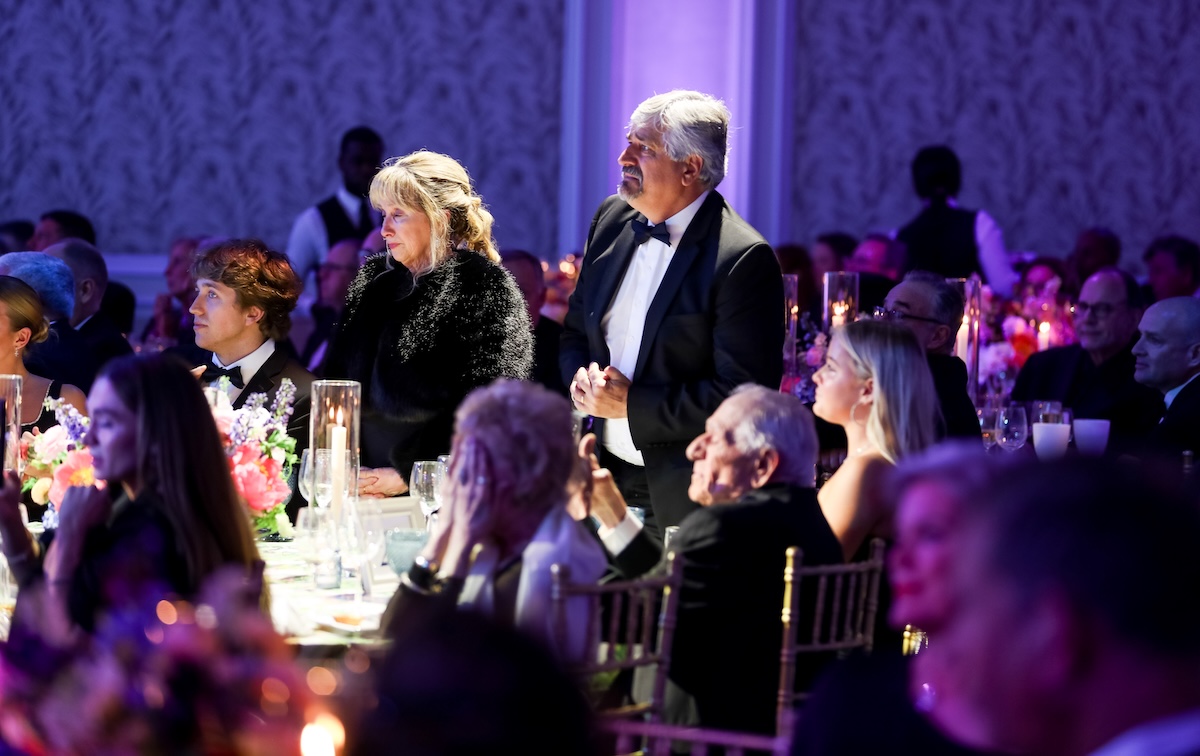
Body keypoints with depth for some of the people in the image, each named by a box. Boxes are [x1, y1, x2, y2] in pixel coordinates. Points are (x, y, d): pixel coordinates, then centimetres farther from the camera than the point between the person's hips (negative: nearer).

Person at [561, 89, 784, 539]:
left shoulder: (742, 259, -17)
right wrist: (581, 379, -5)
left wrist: (633, 405, -19)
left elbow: (744, 395, -20)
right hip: (603, 478, 6)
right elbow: (575, 332, 18)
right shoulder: (612, 219, 6)